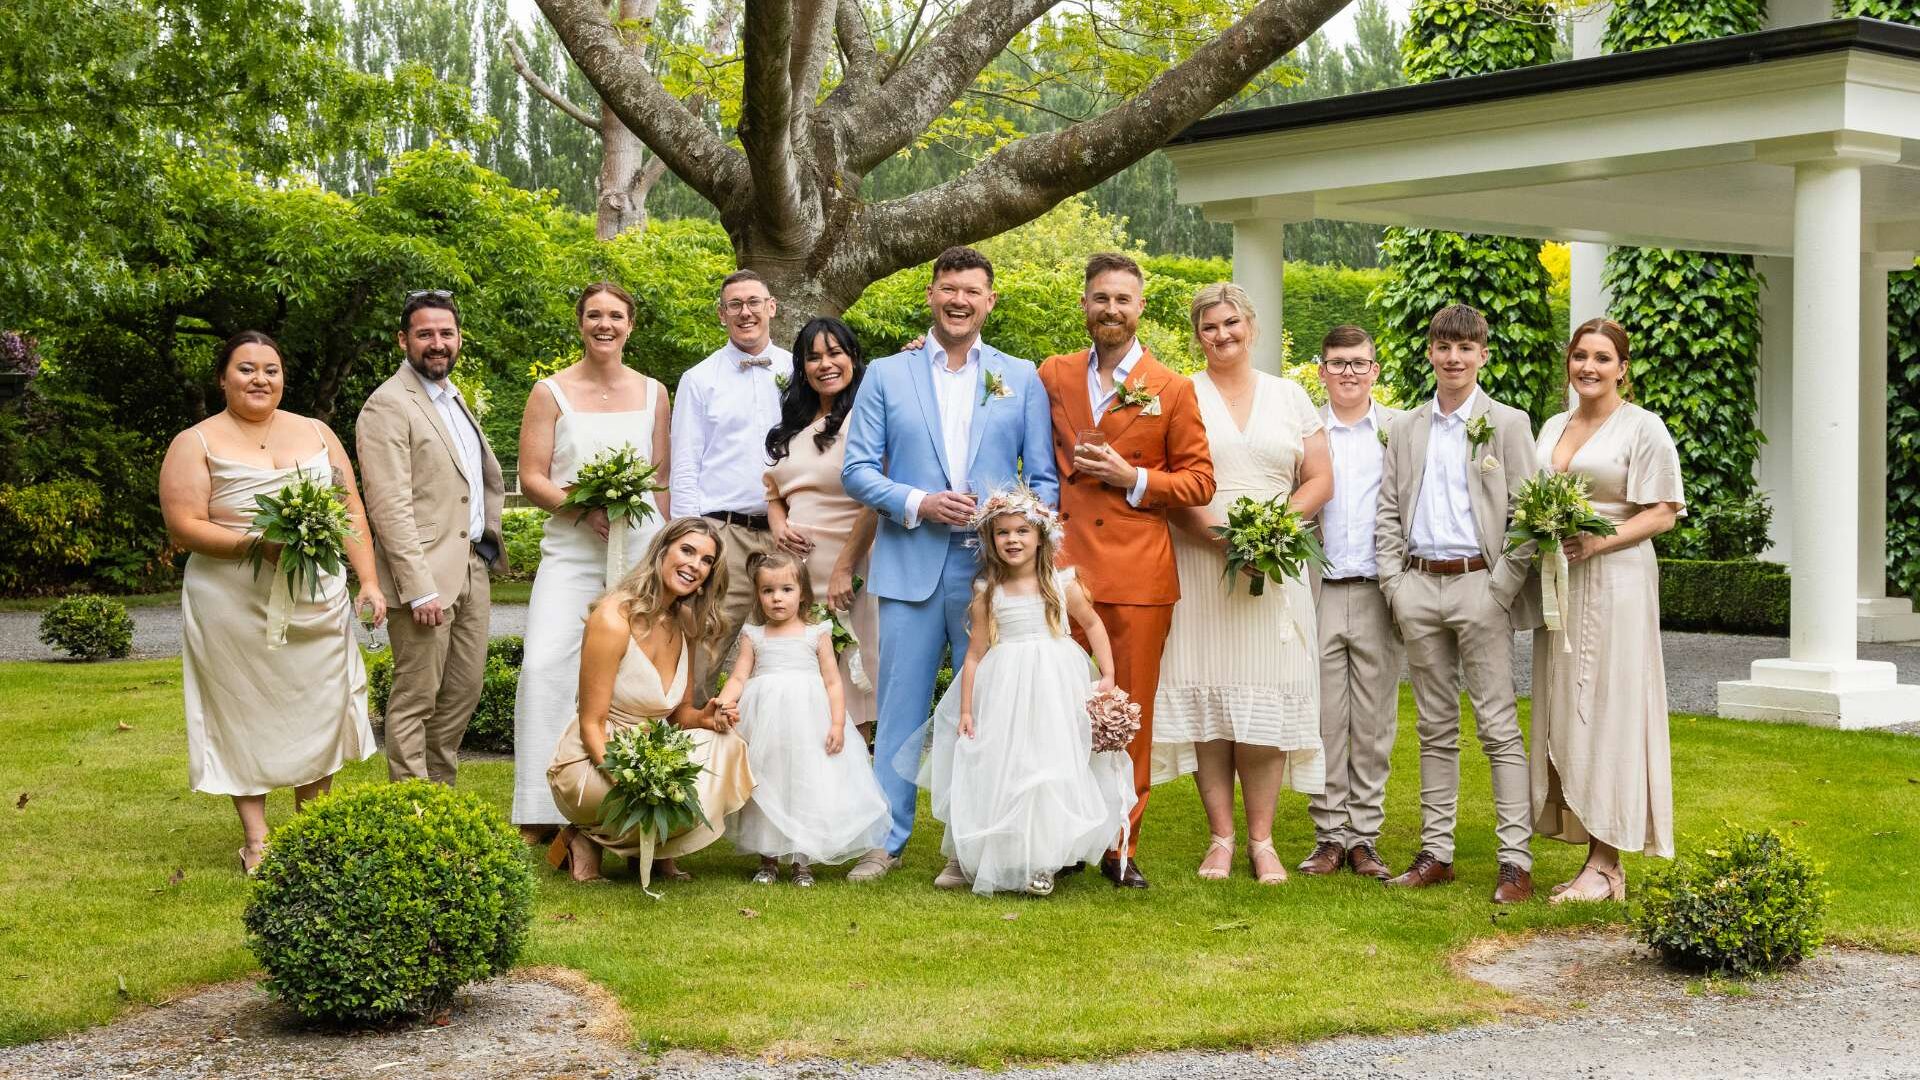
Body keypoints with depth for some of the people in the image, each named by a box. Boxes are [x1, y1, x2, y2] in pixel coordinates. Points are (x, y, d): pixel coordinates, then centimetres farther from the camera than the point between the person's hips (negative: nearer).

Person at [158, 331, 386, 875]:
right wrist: (255, 543, -21)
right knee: (246, 718, 2)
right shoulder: (196, 444, 1)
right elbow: (184, 528, -8)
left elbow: (352, 510, 11)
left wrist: (368, 581, 1)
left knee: (320, 713, 5)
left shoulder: (315, 433, 12)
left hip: (317, 604, 3)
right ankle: (256, 841, 10)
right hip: (235, 608, -3)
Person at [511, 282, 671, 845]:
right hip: (571, 551, -2)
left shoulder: (652, 393, 12)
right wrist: (584, 507, -16)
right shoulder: (551, 393, 4)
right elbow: (531, 479, -1)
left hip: (641, 550, 2)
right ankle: (542, 813, -12)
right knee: (545, 667, -16)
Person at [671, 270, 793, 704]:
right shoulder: (700, 380, 7)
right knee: (700, 655, -9)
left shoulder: (798, 372, 12)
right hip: (722, 533, -2)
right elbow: (684, 469, 4)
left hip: (786, 533, 2)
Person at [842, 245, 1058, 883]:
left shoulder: (1022, 379, 10)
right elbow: (857, 470, 4)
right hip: (911, 567, 0)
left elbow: (1044, 478, 8)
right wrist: (918, 504, -11)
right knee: (900, 707, 2)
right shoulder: (886, 376, 9)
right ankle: (886, 840, 11)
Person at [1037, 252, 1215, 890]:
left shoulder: (1172, 390, 4)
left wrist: (1133, 479, -9)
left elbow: (1199, 481, 3)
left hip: (1137, 575, -2)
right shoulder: (1053, 377, 11)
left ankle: (1121, 847, 12)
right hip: (1063, 568, 2)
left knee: (1130, 715, 3)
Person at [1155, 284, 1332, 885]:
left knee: (1266, 697, -2)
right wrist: (1215, 531, -17)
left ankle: (1262, 841, 3)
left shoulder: (1290, 396, 13)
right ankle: (1221, 838, 5)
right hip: (1200, 565, -1)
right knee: (1206, 694, -3)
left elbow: (1321, 479, 10)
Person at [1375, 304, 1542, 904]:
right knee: (1436, 728, 10)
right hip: (1419, 587, 4)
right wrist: (1393, 582, 1)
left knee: (1498, 726, -5)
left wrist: (1500, 589, -11)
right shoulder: (1405, 429, 13)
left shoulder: (1508, 424, 2)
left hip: (1479, 585, -4)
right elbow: (1387, 512, 13)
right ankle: (1436, 853, 15)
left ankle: (1516, 861, -4)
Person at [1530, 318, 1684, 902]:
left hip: (1615, 581, -7)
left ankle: (1606, 866, -4)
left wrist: (1601, 541, -19)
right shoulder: (1553, 427, 17)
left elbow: (1663, 513, -7)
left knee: (1605, 709, -7)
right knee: (1564, 711, 4)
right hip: (1557, 581, 7)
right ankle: (1593, 858, 9)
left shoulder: (1642, 428, -3)